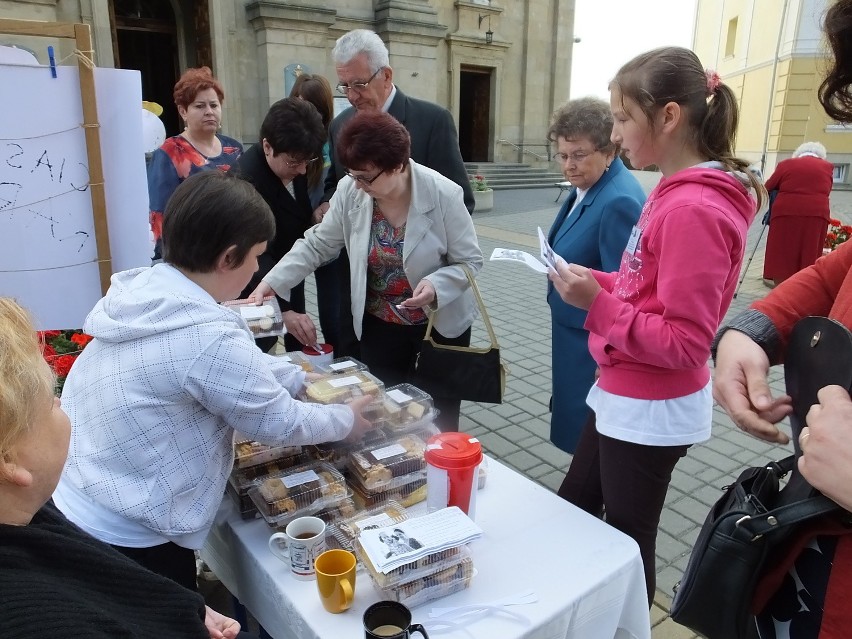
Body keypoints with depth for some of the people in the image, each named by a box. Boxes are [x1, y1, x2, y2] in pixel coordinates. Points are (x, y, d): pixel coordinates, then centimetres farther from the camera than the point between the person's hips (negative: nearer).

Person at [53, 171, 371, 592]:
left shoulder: (145, 289, -3)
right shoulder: (208, 337, -30)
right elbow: (279, 423, -16)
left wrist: (307, 381, 13)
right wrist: (347, 420, 1)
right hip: (126, 539, -8)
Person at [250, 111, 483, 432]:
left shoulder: (443, 194, -20)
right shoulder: (350, 191, -12)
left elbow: (470, 261, -13)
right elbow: (316, 245, -4)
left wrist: (436, 286, -32)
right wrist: (271, 282, -14)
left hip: (441, 323, -2)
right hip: (379, 325, 3)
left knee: (439, 419, 10)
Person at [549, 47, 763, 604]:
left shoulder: (694, 210, -24)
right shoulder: (676, 193, 6)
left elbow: (685, 344, -24)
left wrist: (597, 304, -24)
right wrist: (597, 282, -1)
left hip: (651, 411, -10)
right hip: (625, 397, 10)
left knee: (626, 541, 12)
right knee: (573, 508, 24)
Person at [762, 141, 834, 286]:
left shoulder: (786, 164, 8)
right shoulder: (827, 167, 13)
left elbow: (768, 188, 14)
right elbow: (826, 191, 19)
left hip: (786, 214, -1)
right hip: (816, 215, 1)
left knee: (781, 258, 2)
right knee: (808, 259, 5)